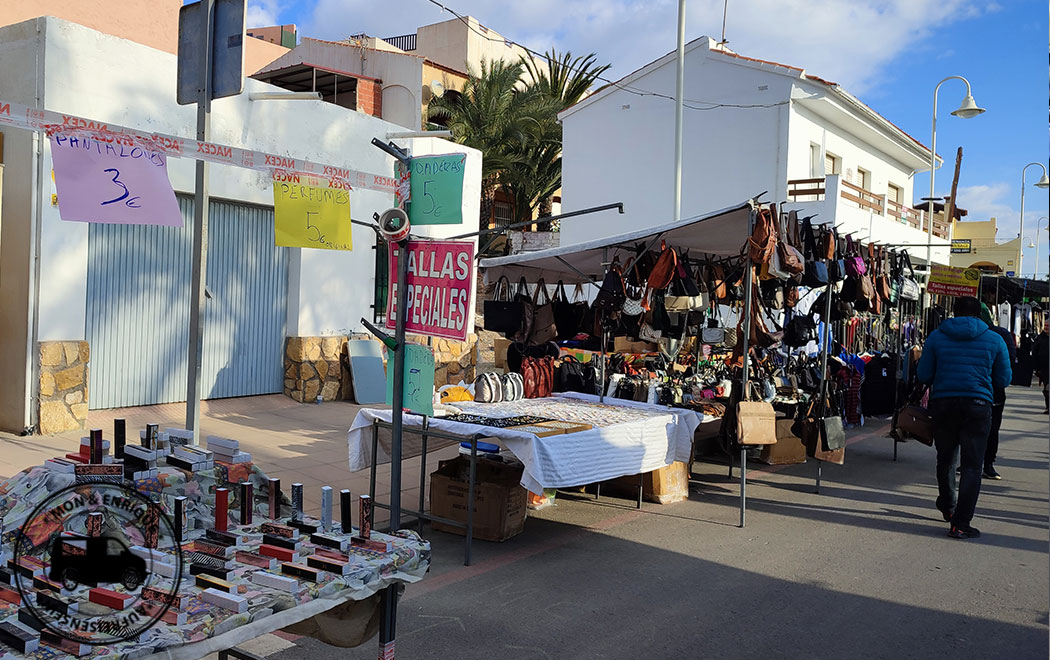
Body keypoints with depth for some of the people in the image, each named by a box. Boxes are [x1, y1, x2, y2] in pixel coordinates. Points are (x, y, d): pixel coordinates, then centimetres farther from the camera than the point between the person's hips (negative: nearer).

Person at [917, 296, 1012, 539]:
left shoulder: (936, 337, 4)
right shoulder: (994, 339, 4)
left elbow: (923, 375, 4)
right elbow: (1004, 380, 9)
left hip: (943, 403, 2)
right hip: (978, 405, -1)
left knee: (945, 458, 20)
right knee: (972, 464, 0)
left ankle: (947, 506, 37)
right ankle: (960, 523, -5)